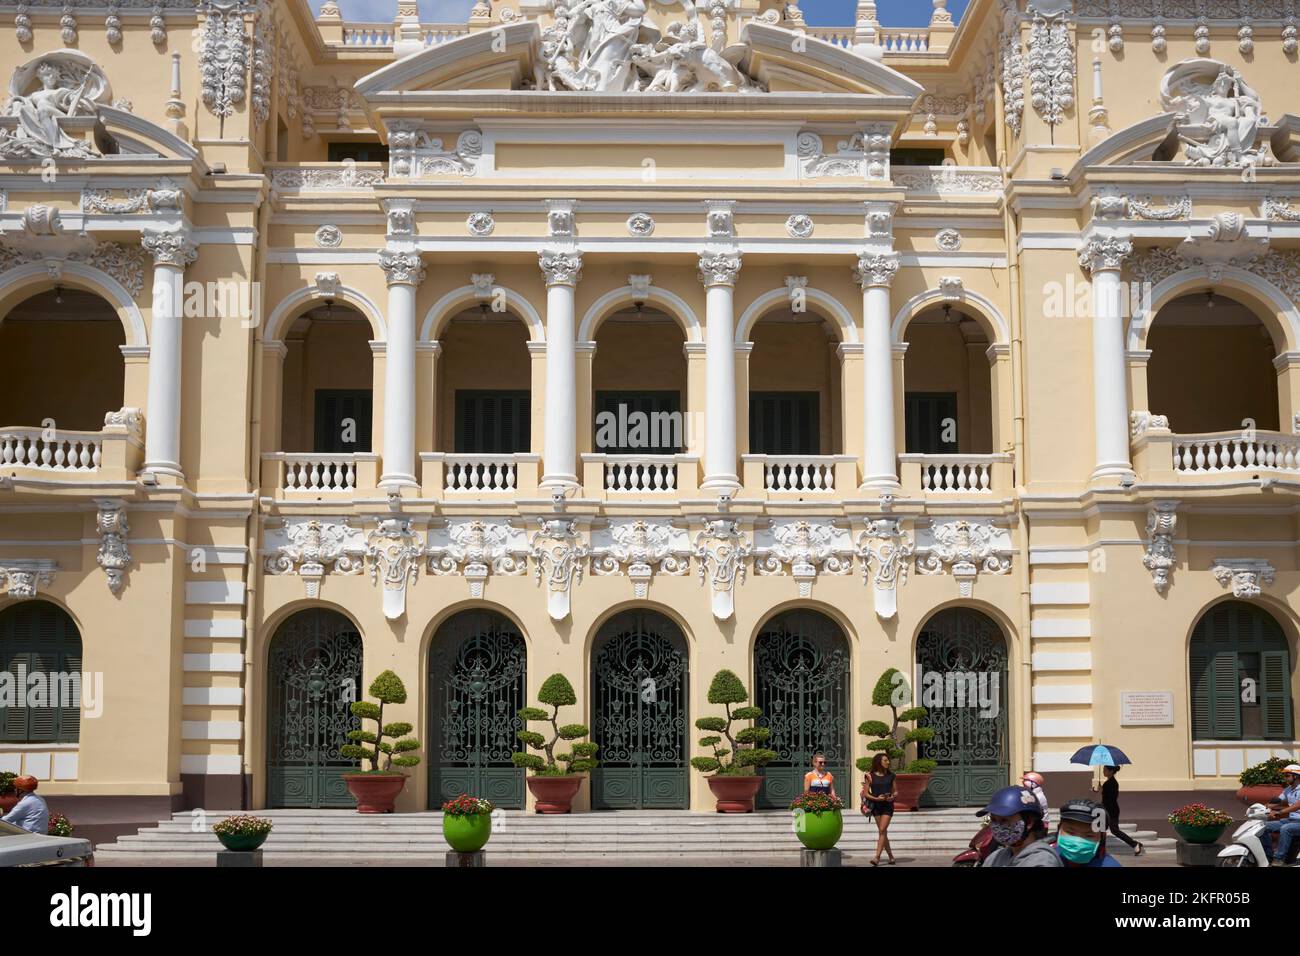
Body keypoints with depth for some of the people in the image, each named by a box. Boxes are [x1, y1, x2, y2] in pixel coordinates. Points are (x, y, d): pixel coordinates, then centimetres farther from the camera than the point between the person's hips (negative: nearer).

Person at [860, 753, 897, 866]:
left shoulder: (890, 775, 5)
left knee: (882, 830, -12)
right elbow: (865, 793, -2)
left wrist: (893, 797, -10)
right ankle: (891, 856, 19)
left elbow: (895, 791, 12)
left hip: (888, 806, -1)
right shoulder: (870, 776, -1)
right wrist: (876, 798, -16)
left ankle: (877, 857, -16)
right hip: (876, 806, 1)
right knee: (882, 832, 6)